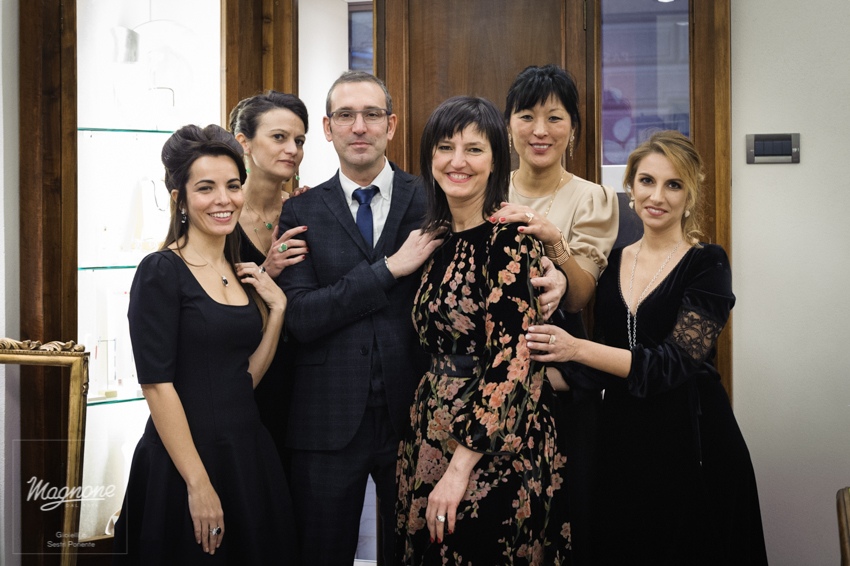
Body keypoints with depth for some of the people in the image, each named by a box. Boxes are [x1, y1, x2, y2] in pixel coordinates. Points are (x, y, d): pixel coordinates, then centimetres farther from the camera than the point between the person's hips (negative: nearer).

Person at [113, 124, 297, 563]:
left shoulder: (240, 275, 10)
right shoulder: (161, 271, -11)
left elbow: (245, 378, 9)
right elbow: (157, 384, -16)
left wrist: (276, 308, -1)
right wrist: (199, 484, -18)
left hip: (247, 454, 7)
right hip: (184, 457, -7)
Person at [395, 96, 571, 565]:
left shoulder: (510, 238, -13)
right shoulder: (436, 235, 9)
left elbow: (512, 359, -19)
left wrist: (461, 467, -20)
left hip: (493, 448, -7)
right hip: (433, 435, 7)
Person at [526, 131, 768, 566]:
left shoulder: (706, 265, -7)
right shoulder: (612, 263, 8)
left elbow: (676, 362, -19)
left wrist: (577, 349, -25)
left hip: (691, 443, -4)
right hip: (620, 442, 4)